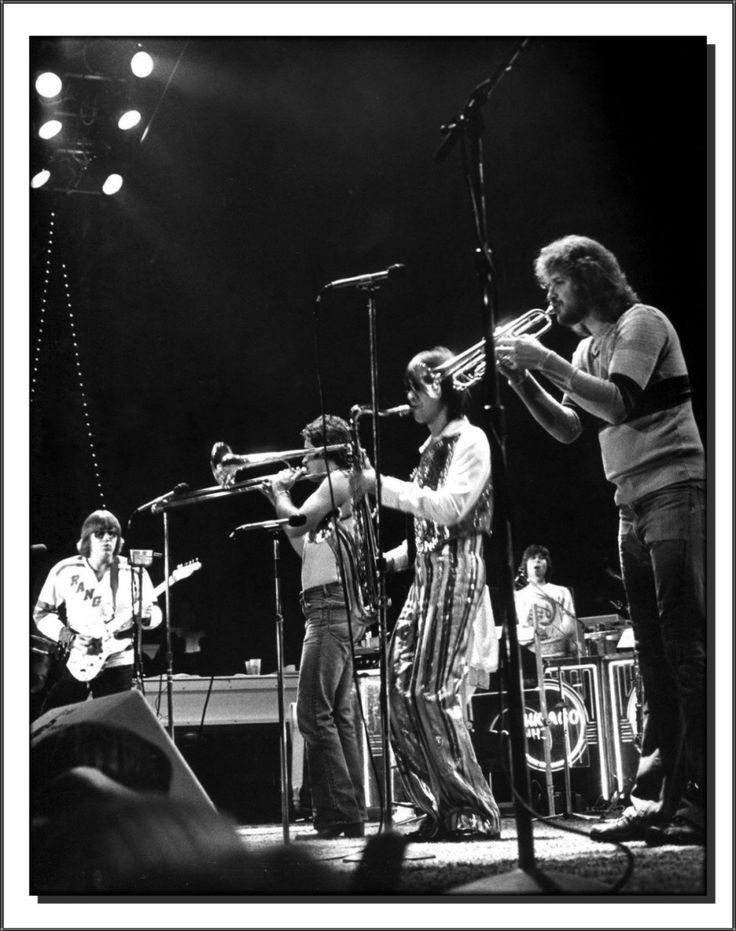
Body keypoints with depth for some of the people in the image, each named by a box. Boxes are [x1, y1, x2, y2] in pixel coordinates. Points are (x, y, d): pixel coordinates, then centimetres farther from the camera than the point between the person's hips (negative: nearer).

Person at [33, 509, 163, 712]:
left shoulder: (133, 572, -1)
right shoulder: (64, 571, -3)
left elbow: (153, 613, 4)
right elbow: (41, 613, 2)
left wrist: (146, 615, -19)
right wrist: (69, 638, -11)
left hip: (117, 663, 0)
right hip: (74, 663, 0)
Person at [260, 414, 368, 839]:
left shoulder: (338, 480, -7)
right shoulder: (341, 486, 23)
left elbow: (297, 523, -15)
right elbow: (306, 547, 25)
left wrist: (280, 493, 3)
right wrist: (281, 501, 21)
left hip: (333, 607, -11)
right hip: (339, 611, 11)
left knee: (314, 714, -12)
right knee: (339, 716, 11)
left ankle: (339, 814, -12)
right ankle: (352, 813, 14)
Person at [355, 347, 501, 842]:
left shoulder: (470, 440, -3)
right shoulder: (432, 448, 22)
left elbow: (451, 508, -18)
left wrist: (383, 485, -18)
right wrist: (392, 558, 10)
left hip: (457, 570, -9)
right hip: (426, 574, 9)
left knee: (434, 691, -14)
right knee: (401, 687, 1)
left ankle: (476, 812, -6)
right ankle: (442, 806, 7)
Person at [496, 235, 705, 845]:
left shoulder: (641, 322, -4)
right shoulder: (588, 349, 20)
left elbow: (618, 404, -18)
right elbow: (569, 429, 15)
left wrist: (546, 361, -16)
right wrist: (524, 382, 3)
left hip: (674, 493, -9)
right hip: (633, 506, 9)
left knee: (686, 650, -11)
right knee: (657, 659, 7)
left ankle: (698, 805, -11)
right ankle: (657, 801, 9)